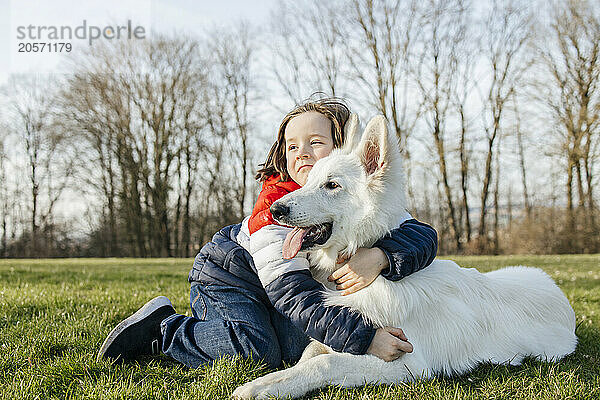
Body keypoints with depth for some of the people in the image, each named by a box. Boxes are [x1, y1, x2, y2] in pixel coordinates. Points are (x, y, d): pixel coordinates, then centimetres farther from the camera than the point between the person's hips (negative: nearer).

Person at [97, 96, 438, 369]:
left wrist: (380, 256, -47)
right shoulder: (273, 216, -32)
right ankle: (163, 326, -6)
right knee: (258, 351, -26)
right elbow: (296, 298, -39)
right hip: (226, 275, -7)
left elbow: (422, 235, -25)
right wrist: (365, 338, -47)